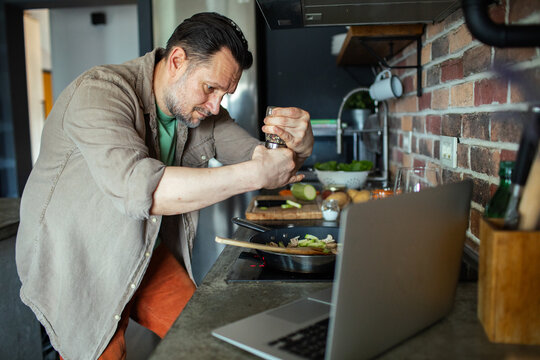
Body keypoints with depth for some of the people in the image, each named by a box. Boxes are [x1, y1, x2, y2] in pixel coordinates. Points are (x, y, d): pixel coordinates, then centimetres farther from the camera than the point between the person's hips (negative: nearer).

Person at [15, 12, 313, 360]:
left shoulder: (201, 109, -4)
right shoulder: (99, 92, -26)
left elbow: (263, 158, -2)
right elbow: (137, 187, -41)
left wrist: (299, 146, -26)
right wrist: (254, 174, -41)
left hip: (147, 254, 6)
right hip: (78, 263, -5)